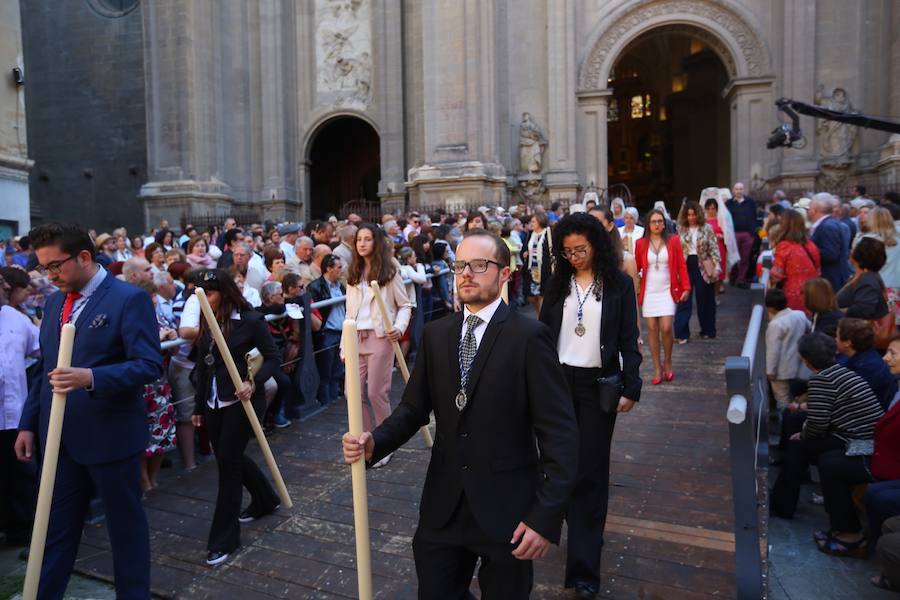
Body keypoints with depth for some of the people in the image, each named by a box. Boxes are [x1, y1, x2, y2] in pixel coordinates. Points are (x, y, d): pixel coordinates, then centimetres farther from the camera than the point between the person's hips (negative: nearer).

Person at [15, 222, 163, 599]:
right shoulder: (54, 302, 10)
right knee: (55, 527, 17)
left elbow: (149, 366, -20)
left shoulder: (129, 299, -13)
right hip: (60, 436, 6)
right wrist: (29, 423, 12)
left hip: (110, 436, -6)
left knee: (125, 524, 10)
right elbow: (45, 369, 16)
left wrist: (91, 378, -32)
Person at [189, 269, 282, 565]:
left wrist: (254, 383, -24)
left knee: (228, 461, -5)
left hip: (242, 400, -7)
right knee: (230, 457, 17)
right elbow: (202, 367, 12)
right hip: (214, 402, 7)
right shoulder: (206, 323, 6)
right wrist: (198, 407, 15)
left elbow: (273, 357, -8)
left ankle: (224, 538, 9)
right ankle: (265, 500, 43)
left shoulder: (250, 320, -12)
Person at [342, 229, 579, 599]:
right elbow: (414, 407, 6)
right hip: (443, 506, 4)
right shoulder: (435, 334, 4)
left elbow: (559, 431, -14)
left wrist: (547, 515, -17)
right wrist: (375, 442, -13)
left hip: (507, 510, -4)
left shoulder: (528, 336, -12)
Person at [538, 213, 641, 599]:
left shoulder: (619, 284, -2)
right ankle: (582, 531, 34)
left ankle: (584, 566, 5)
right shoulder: (557, 284, 5)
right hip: (559, 379, 3)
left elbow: (628, 340, -1)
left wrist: (630, 388, -8)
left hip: (599, 384, -3)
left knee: (591, 468, -1)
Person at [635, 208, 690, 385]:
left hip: (667, 291, -1)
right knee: (652, 330, 2)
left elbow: (681, 266, 1)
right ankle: (657, 369, 13)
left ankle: (667, 362, 16)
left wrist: (686, 287, -8)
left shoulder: (673, 241, 1)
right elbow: (636, 267, 6)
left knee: (666, 328, -9)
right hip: (649, 292, 1)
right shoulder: (641, 243, 3)